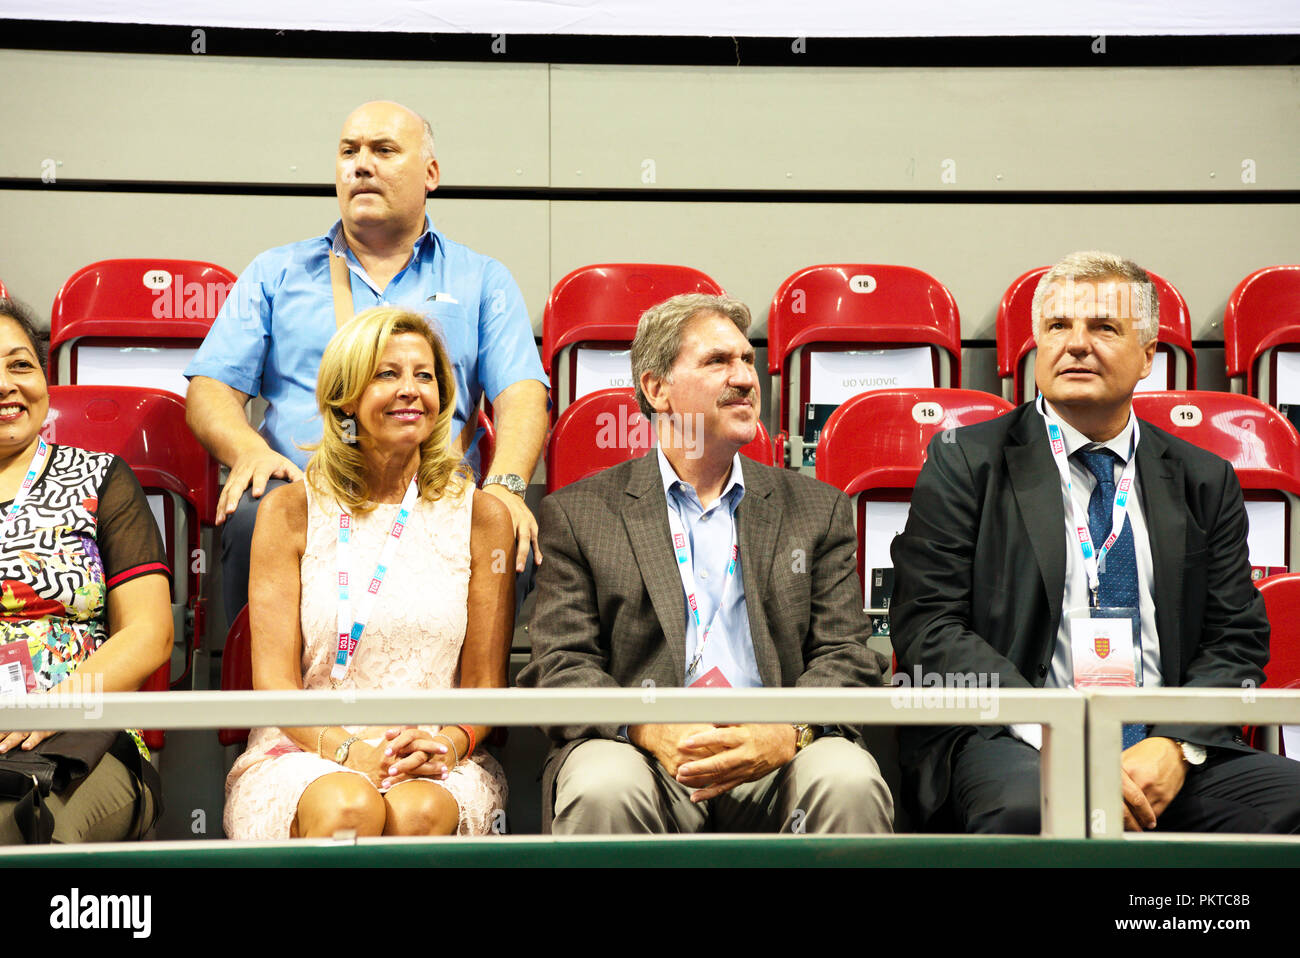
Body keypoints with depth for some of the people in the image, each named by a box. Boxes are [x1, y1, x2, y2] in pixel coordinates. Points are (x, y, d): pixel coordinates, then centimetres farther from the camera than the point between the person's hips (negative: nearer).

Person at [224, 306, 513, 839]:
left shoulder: (481, 517, 8)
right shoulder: (292, 510, 5)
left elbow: (484, 681, 8)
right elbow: (274, 679, 0)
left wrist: (449, 743, -15)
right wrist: (346, 749, -18)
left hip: (433, 765, 0)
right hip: (304, 752, 0)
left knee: (418, 813, -34)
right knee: (347, 806, -34)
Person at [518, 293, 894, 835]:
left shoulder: (818, 510, 16)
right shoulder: (578, 514, 11)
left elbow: (847, 656, 8)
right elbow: (561, 667, 2)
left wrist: (786, 733, -15)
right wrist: (654, 731, -18)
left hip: (774, 762, 1)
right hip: (644, 753, -1)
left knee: (851, 782, -31)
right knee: (603, 790, -33)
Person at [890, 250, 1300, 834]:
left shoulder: (1204, 481, 16)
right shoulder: (965, 463, 6)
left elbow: (1236, 638, 11)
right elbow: (928, 631, -3)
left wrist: (1176, 746, -10)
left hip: (1165, 749, 4)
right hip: (1012, 745, -3)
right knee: (1029, 807, -36)